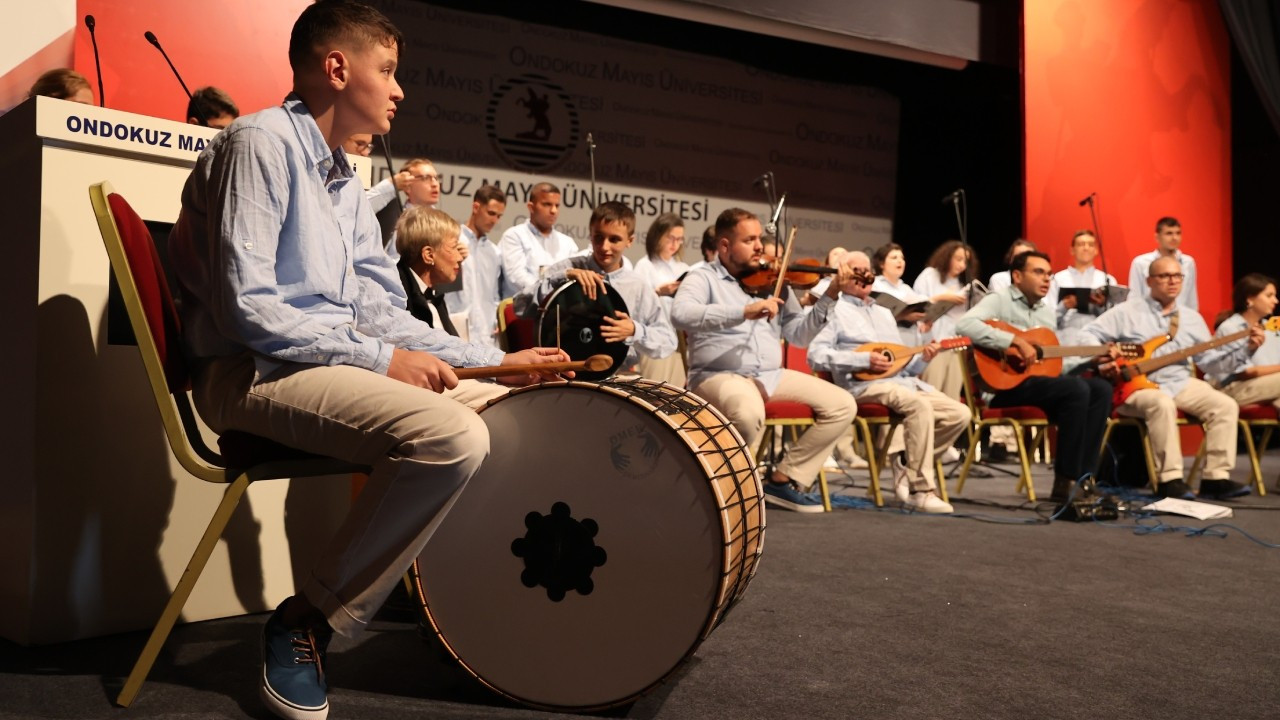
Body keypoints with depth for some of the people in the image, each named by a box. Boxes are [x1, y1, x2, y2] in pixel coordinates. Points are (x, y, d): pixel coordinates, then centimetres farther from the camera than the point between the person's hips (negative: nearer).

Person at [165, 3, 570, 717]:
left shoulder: (346, 182, 18)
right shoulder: (260, 143, -9)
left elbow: (376, 309, 13)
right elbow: (246, 309, -19)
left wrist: (496, 360, 5)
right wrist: (381, 359, -19)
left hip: (338, 363, 9)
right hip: (256, 374, -9)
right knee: (454, 435, -30)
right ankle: (305, 623, -13)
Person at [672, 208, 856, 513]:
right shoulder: (702, 278, -1)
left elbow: (798, 335, 12)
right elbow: (681, 314, -23)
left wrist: (829, 297, -2)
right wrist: (745, 311, -31)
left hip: (770, 375, 6)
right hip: (719, 375, -6)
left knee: (842, 405, -4)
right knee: (750, 412, -38)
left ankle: (783, 479, 4)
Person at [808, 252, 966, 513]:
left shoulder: (885, 314, 27)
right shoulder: (835, 311, 4)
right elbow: (816, 355, -10)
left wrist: (922, 359, 3)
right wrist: (864, 359, -16)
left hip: (901, 381, 8)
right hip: (864, 385, -8)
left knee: (959, 413, -10)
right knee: (920, 406, -33)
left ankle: (908, 468, -1)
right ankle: (920, 490, -25)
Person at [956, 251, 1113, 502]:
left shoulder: (1047, 311, 23)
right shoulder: (999, 301, -3)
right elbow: (965, 324, -25)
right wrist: (1017, 342, -26)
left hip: (1040, 380, 8)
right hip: (1002, 383, -8)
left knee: (1101, 388, -9)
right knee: (1076, 388, -25)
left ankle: (1081, 477, -9)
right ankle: (1064, 482, -17)